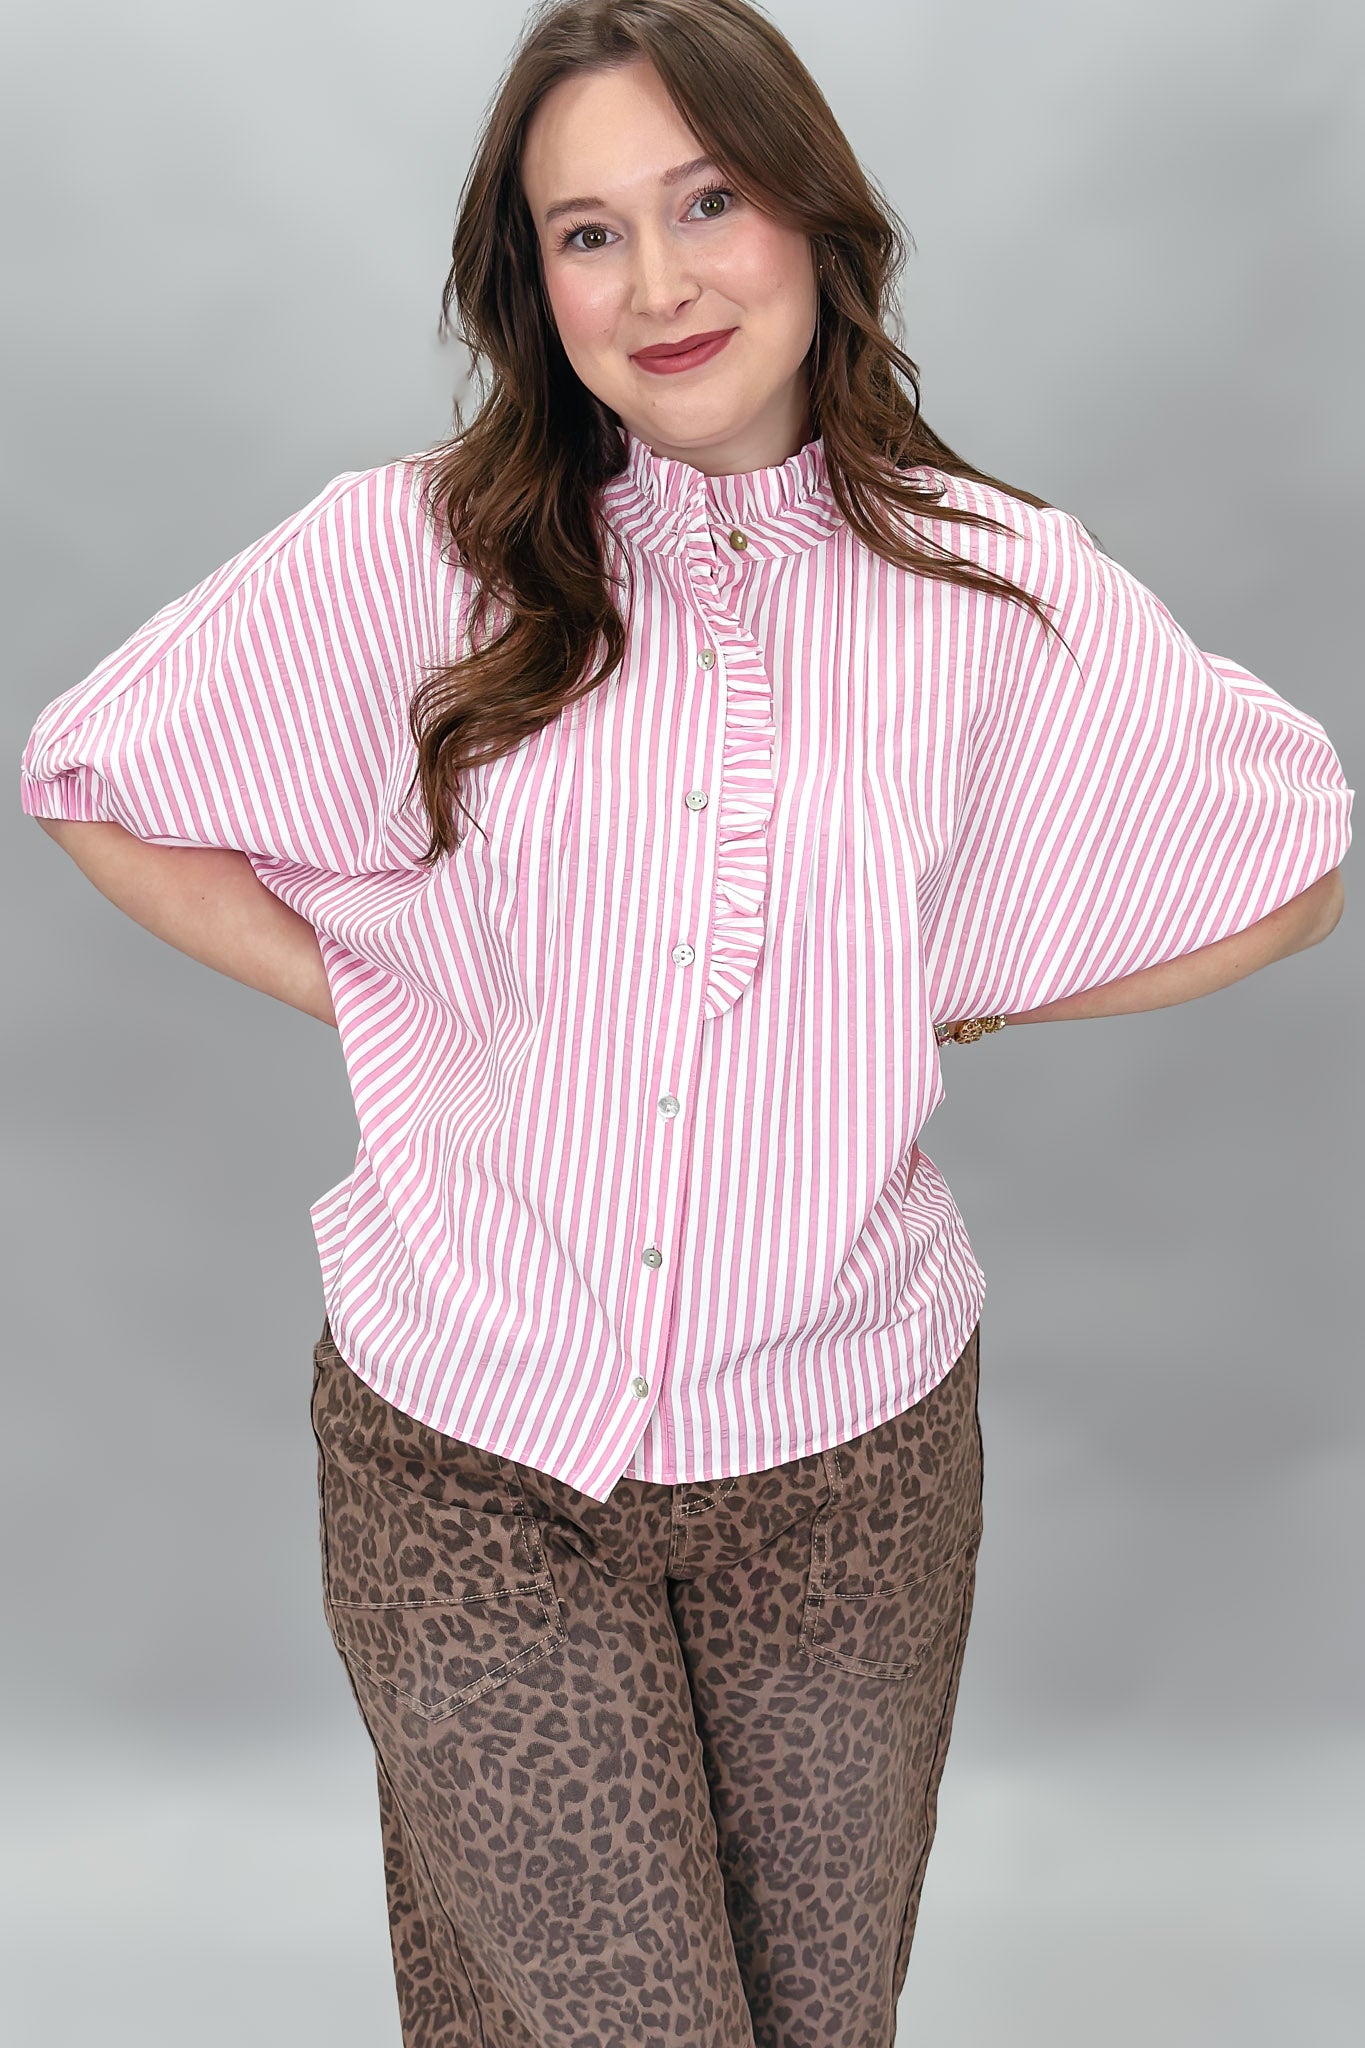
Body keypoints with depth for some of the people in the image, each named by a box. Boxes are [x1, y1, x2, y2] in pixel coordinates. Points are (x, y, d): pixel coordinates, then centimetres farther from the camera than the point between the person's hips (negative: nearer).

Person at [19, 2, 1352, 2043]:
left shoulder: (1000, 590, -3)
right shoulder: (411, 554, -6)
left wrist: (955, 996, 0)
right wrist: (372, 996, -3)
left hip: (849, 1454, 2)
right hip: (466, 1450, -1)